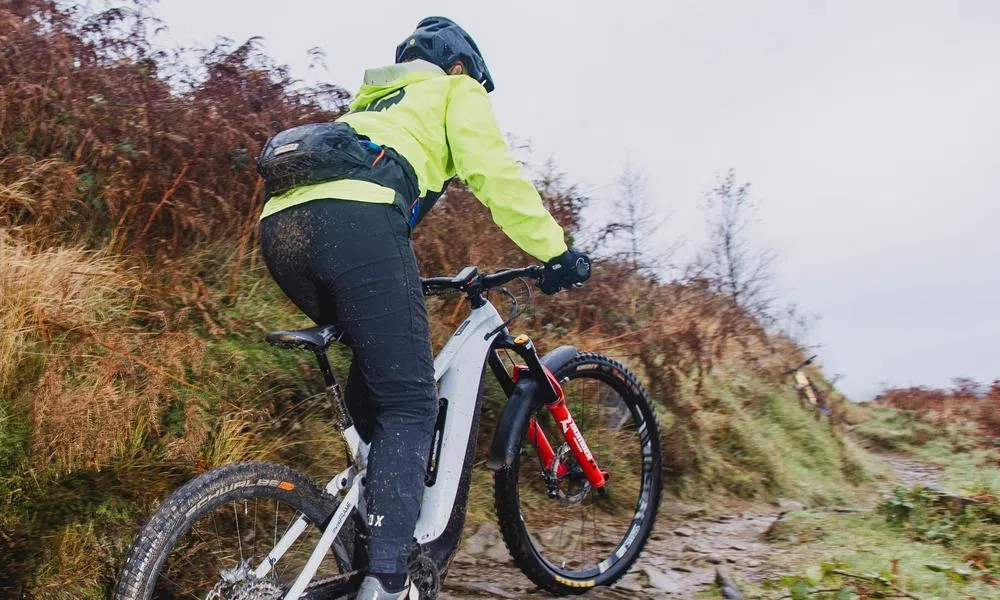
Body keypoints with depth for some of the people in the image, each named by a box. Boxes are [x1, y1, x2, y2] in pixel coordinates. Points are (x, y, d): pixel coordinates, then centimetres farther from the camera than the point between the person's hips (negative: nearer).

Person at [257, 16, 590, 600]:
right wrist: (556, 251, 8)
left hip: (281, 223, 8)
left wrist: (400, 286, 48)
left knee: (378, 369, 24)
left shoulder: (374, 101, 43)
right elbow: (494, 171, 8)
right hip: (353, 221, -8)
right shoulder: (454, 88, 24)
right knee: (410, 402, -6)